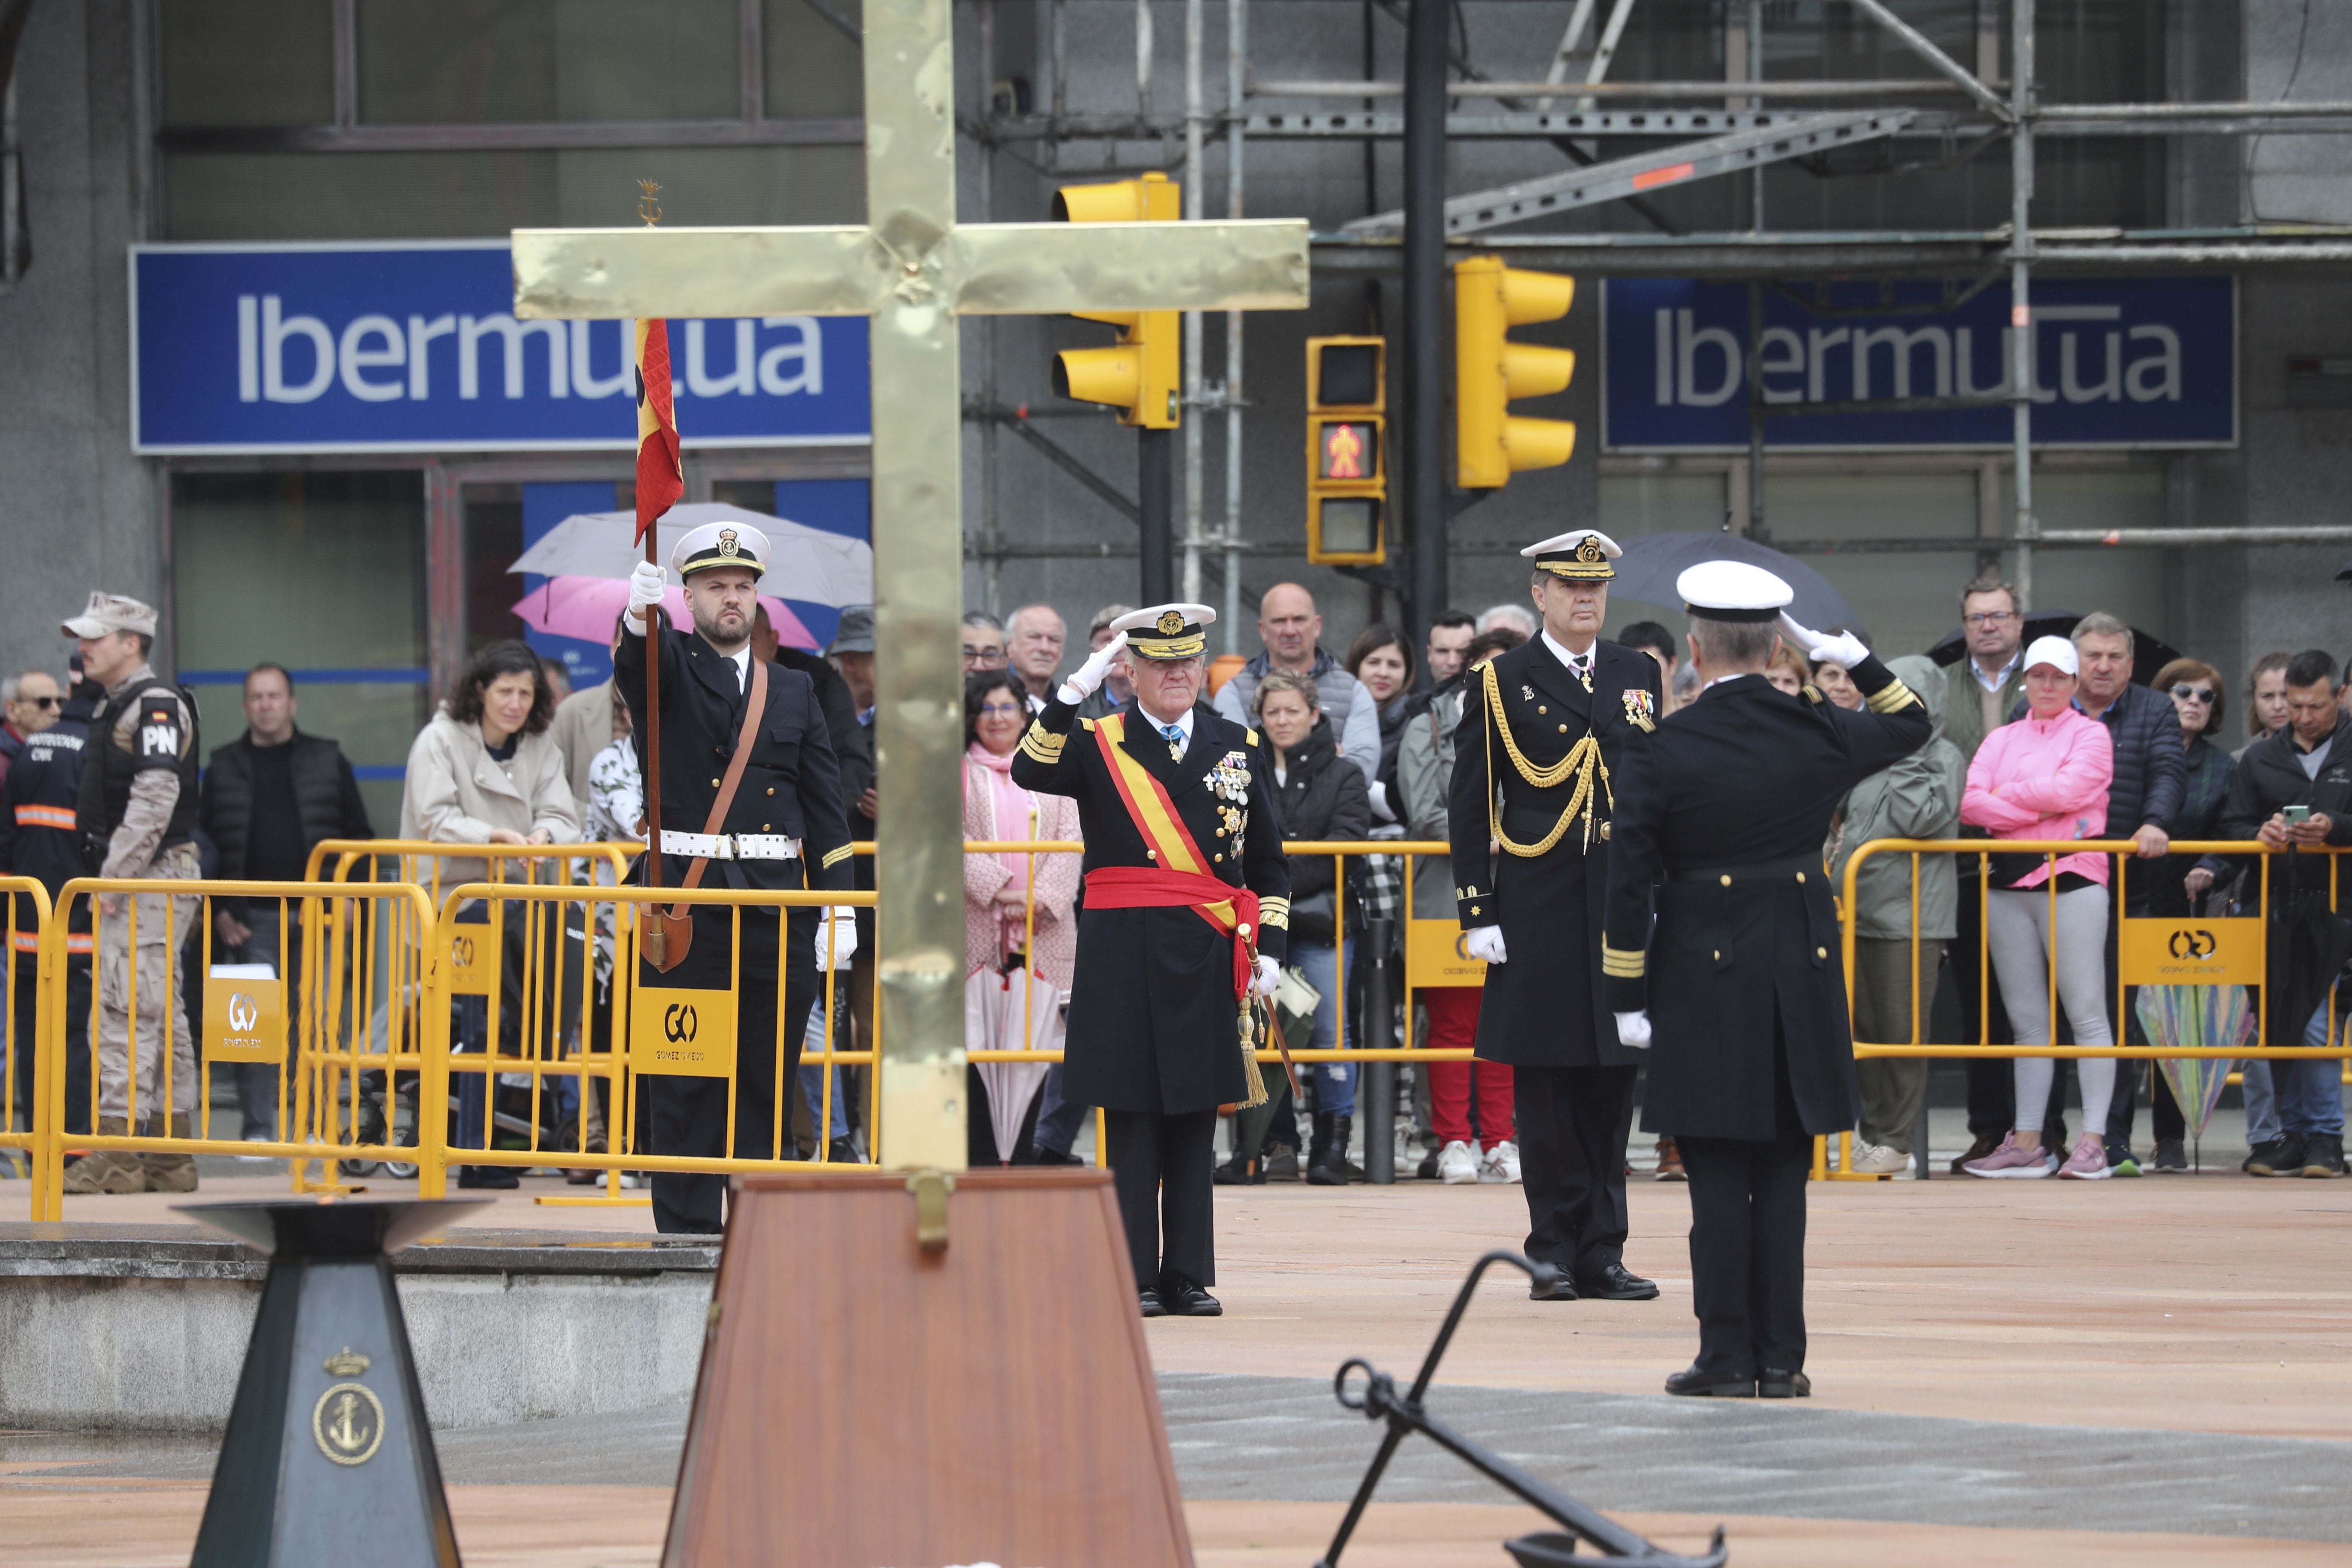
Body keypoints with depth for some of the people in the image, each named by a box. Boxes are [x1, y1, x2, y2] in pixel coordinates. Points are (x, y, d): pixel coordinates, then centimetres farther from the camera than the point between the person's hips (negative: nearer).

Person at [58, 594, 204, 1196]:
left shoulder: (154, 705, -12)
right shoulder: (116, 709, 19)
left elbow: (155, 799, -21)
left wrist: (115, 876, -21)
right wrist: (111, 876, 16)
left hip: (155, 878, -10)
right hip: (131, 881, 10)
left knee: (125, 1008, -14)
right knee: (161, 1012, 10)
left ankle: (116, 1155, -17)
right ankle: (172, 1157, 13)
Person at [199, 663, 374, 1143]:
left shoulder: (327, 761, 10)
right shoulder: (225, 767, 11)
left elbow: (359, 834, 11)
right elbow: (204, 845, 12)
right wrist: (218, 910, 1)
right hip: (252, 918, 0)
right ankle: (258, 1128, -3)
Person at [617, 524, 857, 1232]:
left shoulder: (794, 691, 15)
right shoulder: (668, 669, 6)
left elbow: (826, 806, 12)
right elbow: (638, 661, -20)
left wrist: (840, 909, 4)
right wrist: (640, 611, -44)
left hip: (778, 908, 3)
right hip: (686, 902, -3)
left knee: (767, 1086, 5)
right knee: (685, 1087, -2)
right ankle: (687, 1234, 1)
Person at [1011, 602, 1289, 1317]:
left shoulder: (1241, 748, 13)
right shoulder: (1095, 743, 4)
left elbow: (1269, 862, 15)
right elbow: (1031, 772, -18)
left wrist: (1269, 946, 6)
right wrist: (1076, 691, -22)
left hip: (1207, 958, 3)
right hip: (1124, 956, -3)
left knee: (1194, 1121, 5)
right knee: (1133, 1119, -2)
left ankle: (1188, 1277, 9)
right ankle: (1134, 1278, 2)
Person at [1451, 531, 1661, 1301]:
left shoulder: (1639, 676, 12)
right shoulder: (1501, 684, 1)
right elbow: (1470, 808, 0)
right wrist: (1477, 913, -7)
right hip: (1539, 913, -3)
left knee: (1612, 1084, 4)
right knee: (1546, 1086, -1)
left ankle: (1603, 1252, 8)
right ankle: (1556, 1251, 5)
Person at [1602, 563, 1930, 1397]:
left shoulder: (1660, 752, -8)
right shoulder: (1821, 736, -1)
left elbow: (1629, 884, -9)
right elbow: (1912, 725, 20)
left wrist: (1627, 999, -3)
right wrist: (1855, 658, 17)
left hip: (1703, 974, -3)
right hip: (1802, 974, 3)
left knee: (1718, 1174, 2)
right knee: (1783, 1173, 8)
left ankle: (1727, 1357, 2)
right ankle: (1780, 1358, 8)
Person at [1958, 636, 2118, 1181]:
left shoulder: (2091, 736, 5)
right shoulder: (2000, 741, 17)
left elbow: (2068, 790, -12)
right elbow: (1970, 803, 2)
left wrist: (2005, 795, 0)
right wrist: (2037, 809, -10)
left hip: (2071, 880, -5)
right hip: (2009, 884, 5)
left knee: (2086, 1012, -7)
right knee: (2026, 1020, 5)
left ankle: (2093, 1141, -9)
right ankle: (2027, 1142, 6)